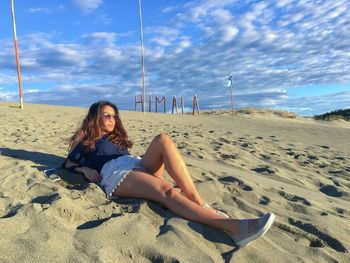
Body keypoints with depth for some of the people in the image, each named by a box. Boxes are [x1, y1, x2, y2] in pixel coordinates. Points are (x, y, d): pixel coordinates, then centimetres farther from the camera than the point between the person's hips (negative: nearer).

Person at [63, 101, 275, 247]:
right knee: (165, 190, -34)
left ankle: (198, 202, -33)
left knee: (163, 140, -25)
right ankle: (233, 227, -49)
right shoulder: (84, 135, 23)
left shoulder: (116, 137, 36)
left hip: (137, 165, 5)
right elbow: (69, 163, 18)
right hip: (113, 174, -5)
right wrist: (85, 169, -4)